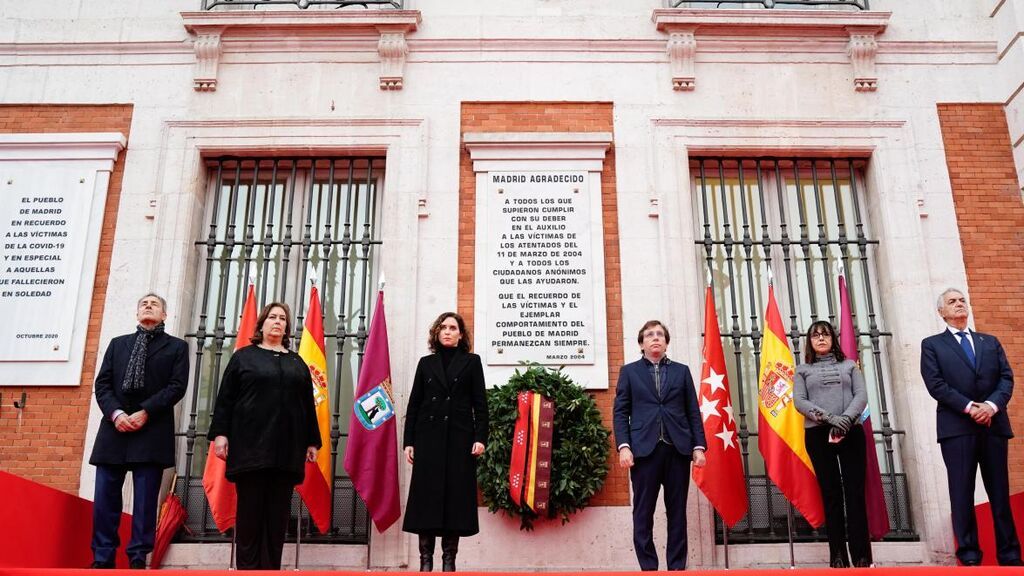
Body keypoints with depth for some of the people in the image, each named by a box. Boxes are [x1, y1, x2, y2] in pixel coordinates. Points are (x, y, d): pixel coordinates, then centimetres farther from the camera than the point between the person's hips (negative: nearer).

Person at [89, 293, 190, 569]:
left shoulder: (177, 346, 11)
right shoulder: (118, 343, 20)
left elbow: (177, 386, -1)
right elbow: (102, 383, 10)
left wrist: (145, 412, -13)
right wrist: (115, 413, -9)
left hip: (152, 431, -3)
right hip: (114, 428, 3)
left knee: (145, 499, -4)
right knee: (105, 497, 0)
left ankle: (138, 559, 1)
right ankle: (102, 559, 6)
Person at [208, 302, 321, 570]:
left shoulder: (297, 363, 17)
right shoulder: (243, 356, 10)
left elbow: (308, 405, 15)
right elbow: (225, 397, 3)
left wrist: (312, 441, 9)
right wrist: (220, 433, -7)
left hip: (287, 449, 3)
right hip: (250, 445, -2)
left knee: (278, 513, 2)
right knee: (250, 509, -2)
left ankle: (272, 567, 5)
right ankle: (247, 567, 3)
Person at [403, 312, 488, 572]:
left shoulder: (471, 362, 8)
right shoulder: (425, 363, 13)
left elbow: (480, 403, 2)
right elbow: (414, 404, 10)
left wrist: (480, 437, -8)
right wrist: (408, 441, 2)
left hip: (459, 438, -1)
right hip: (428, 437, 2)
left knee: (456, 496, -1)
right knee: (427, 495, 0)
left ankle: (449, 558, 6)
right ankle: (426, 557, 5)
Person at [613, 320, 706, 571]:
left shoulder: (681, 371, 15)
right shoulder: (629, 371, 11)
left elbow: (693, 412, 11)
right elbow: (620, 412, 4)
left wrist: (698, 446, 1)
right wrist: (623, 446, -8)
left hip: (678, 449, 2)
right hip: (644, 449, -1)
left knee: (677, 513, 5)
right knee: (643, 513, 0)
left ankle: (677, 568, 11)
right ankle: (648, 568, 7)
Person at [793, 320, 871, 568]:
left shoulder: (849, 365, 17)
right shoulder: (803, 370, 14)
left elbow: (861, 395, 4)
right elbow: (799, 401, 0)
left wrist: (846, 418, -14)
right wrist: (829, 417, -14)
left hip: (851, 432, 1)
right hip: (818, 434, 0)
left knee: (855, 492, -6)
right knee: (831, 494, -1)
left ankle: (862, 556, -7)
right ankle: (838, 556, -1)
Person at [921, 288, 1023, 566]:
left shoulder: (991, 342, 19)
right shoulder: (932, 345, 8)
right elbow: (935, 384, -4)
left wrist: (992, 404, -11)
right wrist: (968, 407, -14)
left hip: (994, 424, 3)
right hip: (956, 426, -3)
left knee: (1000, 492, 5)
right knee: (962, 493, -2)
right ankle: (969, 554, 2)